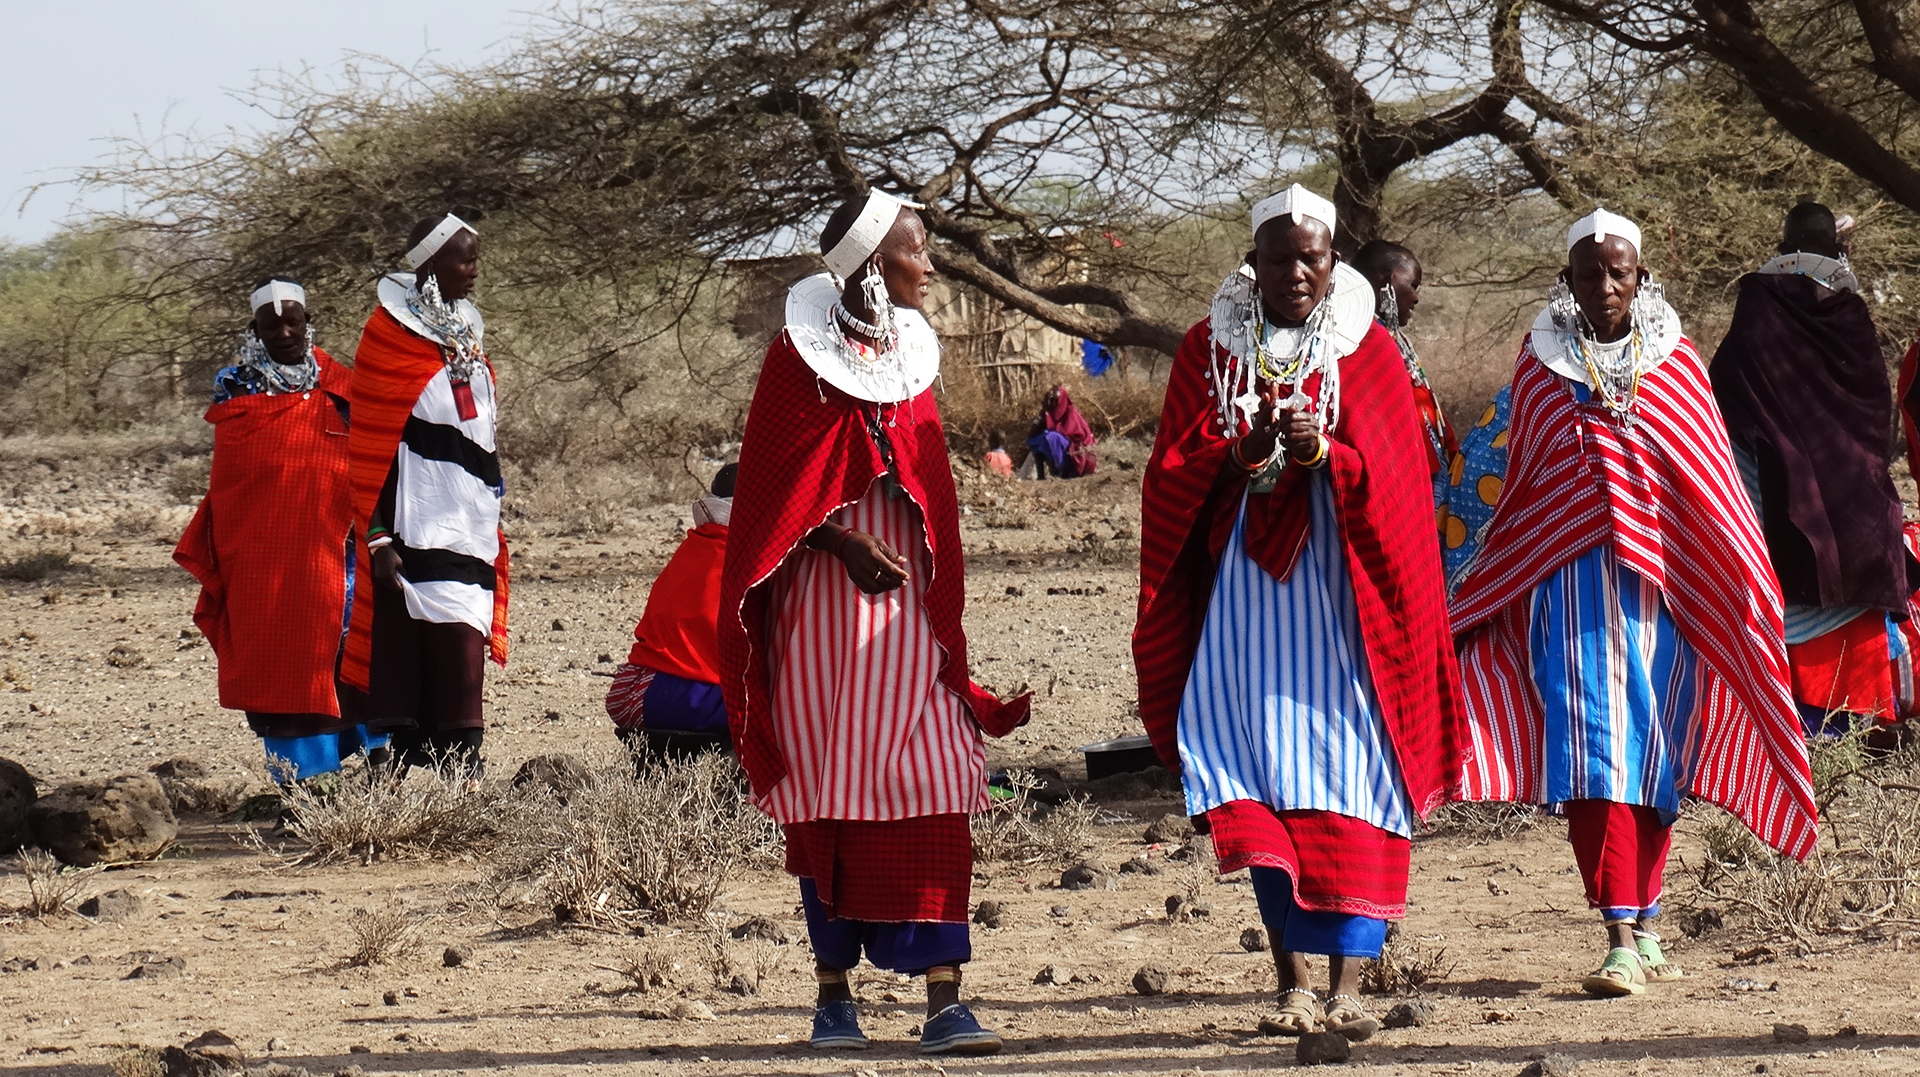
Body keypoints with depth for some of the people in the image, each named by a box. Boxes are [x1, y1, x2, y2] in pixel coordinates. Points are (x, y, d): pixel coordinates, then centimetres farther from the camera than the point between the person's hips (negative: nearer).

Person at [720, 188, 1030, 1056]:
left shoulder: (910, 354, 13)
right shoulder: (800, 355, -2)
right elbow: (774, 486, -5)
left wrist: (942, 603, 15)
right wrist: (848, 545, -17)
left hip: (907, 594, 4)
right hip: (823, 598, -4)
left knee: (928, 793, -7)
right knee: (828, 792, 1)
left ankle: (943, 1000, -12)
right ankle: (834, 993, 10)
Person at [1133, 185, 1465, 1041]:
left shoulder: (1368, 350, 6)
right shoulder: (1209, 348, 8)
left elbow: (1392, 475, -2)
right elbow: (1175, 475, 2)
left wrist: (1320, 452, -21)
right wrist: (1243, 454, -18)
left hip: (1340, 590, -1)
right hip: (1244, 586, 1)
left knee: (1351, 779, -9)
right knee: (1260, 775, -7)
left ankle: (1348, 984, -10)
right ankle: (1292, 980, -3)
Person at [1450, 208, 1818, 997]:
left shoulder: (1674, 363, 7)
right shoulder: (1541, 364, 8)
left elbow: (1714, 485, 7)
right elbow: (1519, 486, 13)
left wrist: (1747, 592, 2)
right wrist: (1478, 601, 12)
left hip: (1660, 580, 1)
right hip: (1569, 582, -1)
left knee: (1652, 754, 2)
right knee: (1592, 750, -11)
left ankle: (1643, 928, 14)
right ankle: (1624, 937, -16)